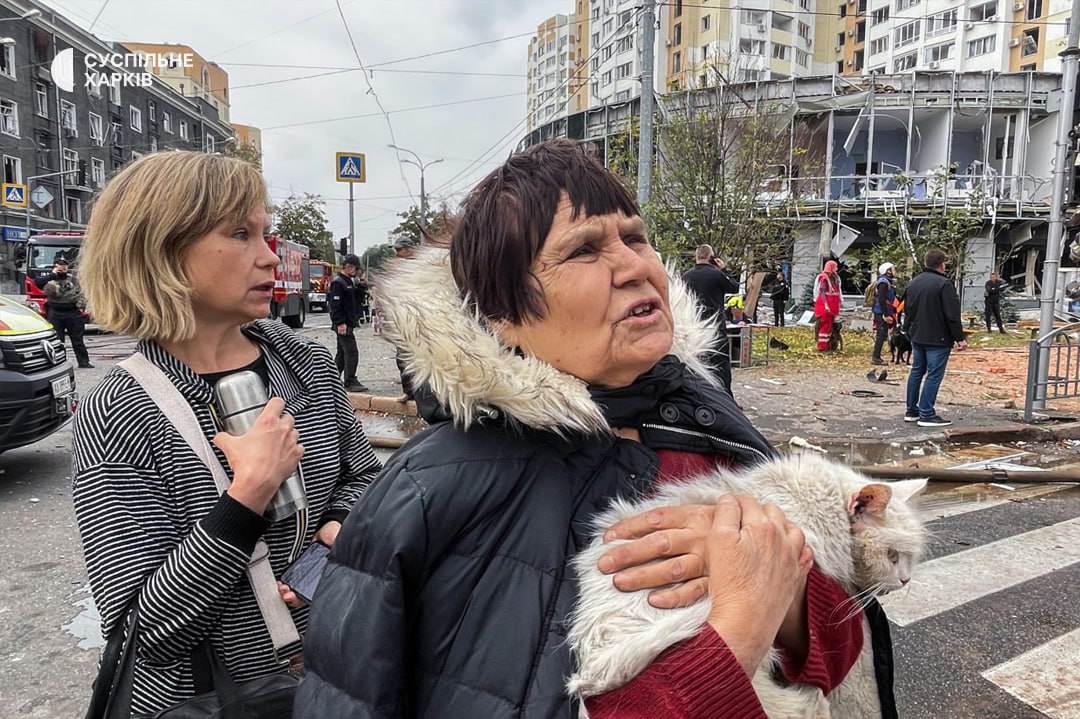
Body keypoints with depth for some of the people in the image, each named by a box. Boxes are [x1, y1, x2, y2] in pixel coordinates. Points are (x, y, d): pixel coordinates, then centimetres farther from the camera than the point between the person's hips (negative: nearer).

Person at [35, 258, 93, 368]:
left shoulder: (72, 279, 12)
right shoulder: (49, 279, 3)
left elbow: (80, 294, 10)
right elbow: (38, 283, -17)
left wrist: (80, 306, -2)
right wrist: (52, 275, -15)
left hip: (73, 312, 2)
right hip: (55, 313, -2)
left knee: (78, 339, 5)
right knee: (56, 340, 2)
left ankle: (83, 361, 8)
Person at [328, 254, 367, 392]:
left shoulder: (350, 281, 18)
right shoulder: (338, 283, -13)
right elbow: (335, 305, -20)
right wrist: (340, 323, -24)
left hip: (348, 323, 10)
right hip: (343, 324, -10)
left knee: (342, 352, 15)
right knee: (352, 352, -12)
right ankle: (350, 382, -10)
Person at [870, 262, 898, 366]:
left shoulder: (888, 282, 17)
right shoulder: (883, 282, -14)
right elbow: (881, 300, -22)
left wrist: (889, 314, 18)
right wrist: (886, 315, -23)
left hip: (883, 314, 10)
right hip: (881, 314, -10)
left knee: (882, 335, 13)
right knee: (881, 335, -7)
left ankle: (876, 356, 19)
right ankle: (875, 358, -4)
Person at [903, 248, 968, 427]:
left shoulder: (913, 282, 9)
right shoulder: (944, 284, -16)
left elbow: (907, 310, 17)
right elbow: (952, 315, -18)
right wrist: (960, 338, -12)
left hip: (917, 337, 8)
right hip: (937, 339, -8)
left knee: (916, 372, 15)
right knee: (934, 376, -4)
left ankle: (911, 411, 19)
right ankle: (926, 415, -3)